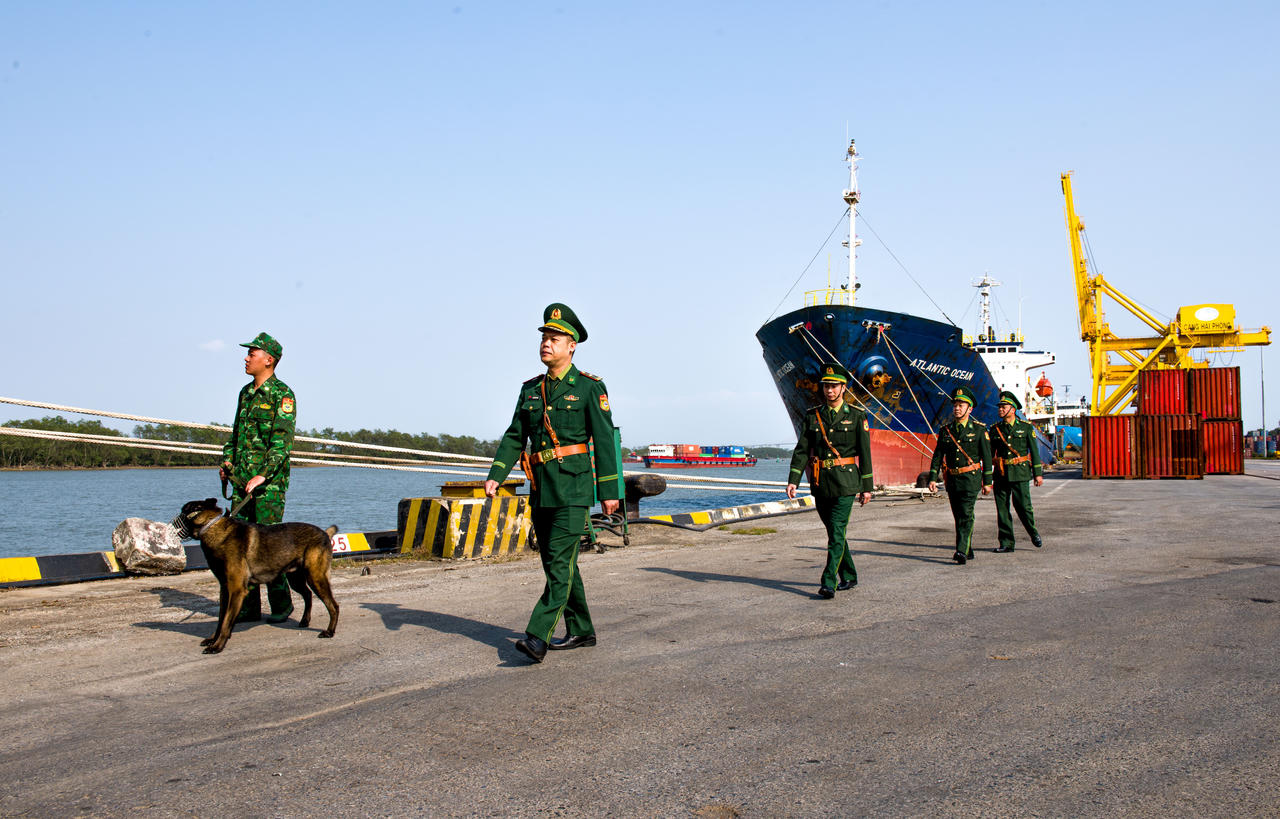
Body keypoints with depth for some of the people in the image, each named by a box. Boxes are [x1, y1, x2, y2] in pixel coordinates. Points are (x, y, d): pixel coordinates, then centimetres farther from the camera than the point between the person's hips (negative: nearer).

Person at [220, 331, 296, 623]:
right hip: (242, 479, 8)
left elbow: (282, 440, -16)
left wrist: (263, 475, -24)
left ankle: (281, 604, 5)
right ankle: (248, 606, 14)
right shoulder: (246, 392, 17)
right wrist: (227, 461, 11)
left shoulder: (282, 394, -8)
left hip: (270, 481, -8)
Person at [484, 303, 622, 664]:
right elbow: (514, 437, 12)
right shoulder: (530, 389, 13)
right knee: (555, 562, 11)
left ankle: (538, 636, -18)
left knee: (560, 560, -13)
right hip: (540, 488, 7)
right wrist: (496, 475, -1)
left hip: (573, 488, -7)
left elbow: (604, 440, -5)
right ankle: (580, 631, 23)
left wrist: (609, 491, -8)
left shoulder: (589, 387, -3)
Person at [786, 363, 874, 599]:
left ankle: (829, 583, -13)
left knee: (836, 532, -12)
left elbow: (864, 454, 3)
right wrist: (793, 480, -8)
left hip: (845, 484, -4)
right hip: (820, 484, 4)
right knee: (834, 532, 13)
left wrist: (866, 487, 1)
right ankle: (848, 577, 28)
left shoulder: (856, 417, 1)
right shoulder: (812, 416, 7)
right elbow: (801, 450, 3)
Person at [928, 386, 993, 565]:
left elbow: (986, 456, 0)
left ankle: (962, 551, -20)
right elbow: (937, 455, 8)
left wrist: (987, 482, -1)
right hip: (952, 479, 4)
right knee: (958, 516, 8)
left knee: (966, 514, -15)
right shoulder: (946, 430, 8)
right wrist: (932, 478, -1)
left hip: (971, 478, -4)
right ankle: (968, 551, 20)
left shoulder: (979, 429, -1)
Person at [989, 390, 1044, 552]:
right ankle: (1006, 543, 9)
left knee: (1022, 505, -6)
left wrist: (1038, 473, 0)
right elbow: (989, 453, 12)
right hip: (1000, 474, 3)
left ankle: (1034, 533, 21)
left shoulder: (1026, 427, 4)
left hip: (1020, 473, -3)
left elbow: (1034, 451, 4)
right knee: (1002, 508, 2)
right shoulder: (995, 429, 10)